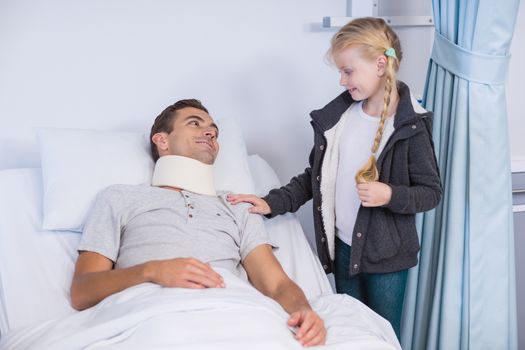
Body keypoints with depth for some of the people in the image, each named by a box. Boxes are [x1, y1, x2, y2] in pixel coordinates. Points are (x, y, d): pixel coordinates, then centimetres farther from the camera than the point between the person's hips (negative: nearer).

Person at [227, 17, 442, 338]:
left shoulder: (411, 126, -14)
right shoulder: (336, 115, 0)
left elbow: (432, 192, -9)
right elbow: (316, 176, 8)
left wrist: (390, 195, -26)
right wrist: (273, 203, -2)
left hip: (387, 254, -4)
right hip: (342, 246, 5)